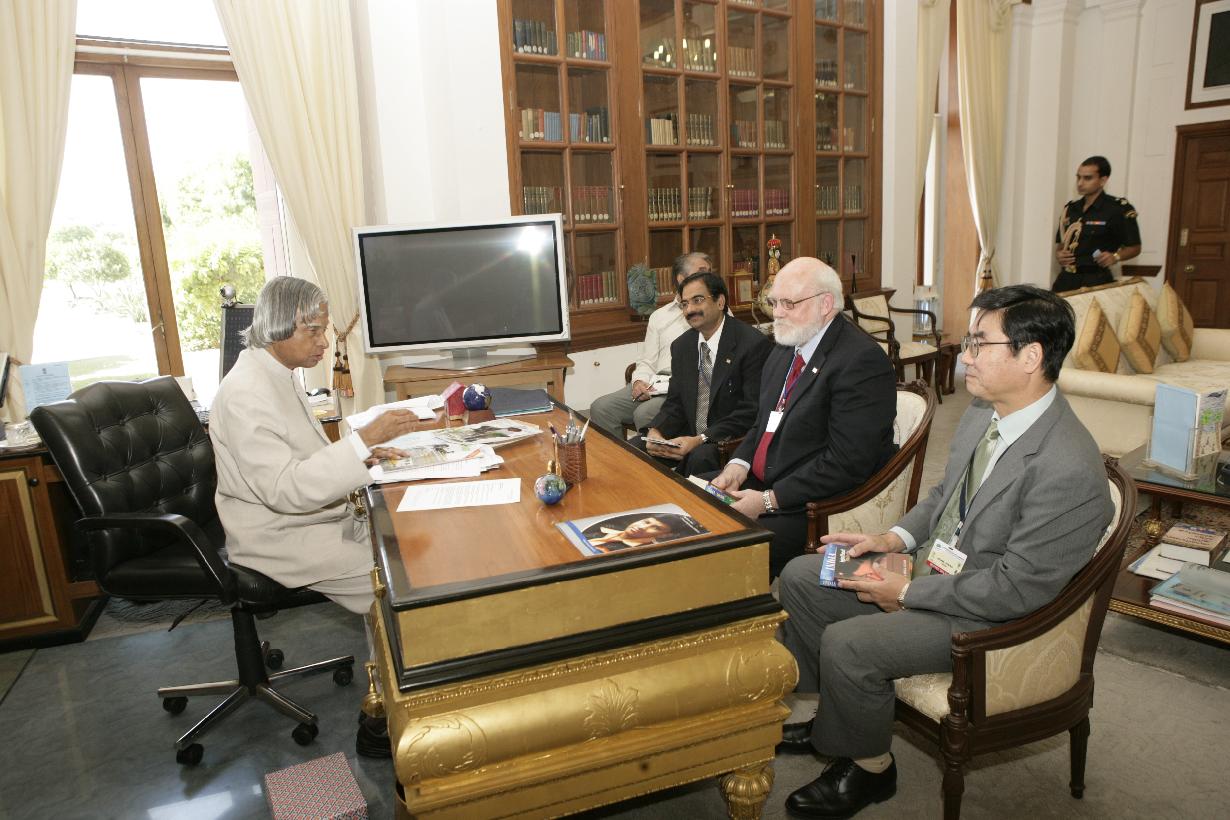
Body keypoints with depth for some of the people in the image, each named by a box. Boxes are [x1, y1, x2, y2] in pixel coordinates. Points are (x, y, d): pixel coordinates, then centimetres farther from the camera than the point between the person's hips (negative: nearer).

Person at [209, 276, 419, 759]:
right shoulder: (245, 393, -22)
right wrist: (363, 441, -33)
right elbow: (284, 489, -29)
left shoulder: (275, 376, 9)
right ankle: (379, 723, -1)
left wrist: (366, 454, 3)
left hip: (309, 521, 9)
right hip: (280, 542, -9)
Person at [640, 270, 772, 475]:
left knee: (700, 457, -34)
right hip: (690, 438, 6)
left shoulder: (753, 344, -12)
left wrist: (701, 440, -24)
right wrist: (655, 431, -11)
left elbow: (751, 412, -16)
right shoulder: (681, 346, 10)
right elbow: (675, 403, 11)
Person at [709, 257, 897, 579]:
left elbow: (847, 463, -22)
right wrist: (739, 464, 0)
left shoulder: (863, 361, -17)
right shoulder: (785, 349, 11)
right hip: (758, 485, 8)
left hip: (812, 510, -8)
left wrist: (769, 500, -20)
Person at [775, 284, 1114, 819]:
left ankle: (868, 768, 7)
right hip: (934, 564, 9)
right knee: (800, 576, 5)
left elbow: (1016, 590, -25)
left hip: (991, 615, -9)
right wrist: (896, 538, -1)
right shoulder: (983, 412, -1)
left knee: (847, 644, -24)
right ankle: (834, 715, 23)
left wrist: (908, 592, -18)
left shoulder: (1068, 469, -29)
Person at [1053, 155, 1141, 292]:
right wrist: (1058, 254, 2)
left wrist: (1116, 257, -18)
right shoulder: (1070, 208, 13)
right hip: (1066, 278, 5)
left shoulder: (1120, 208, -3)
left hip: (1096, 281, -5)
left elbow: (1134, 247, 1)